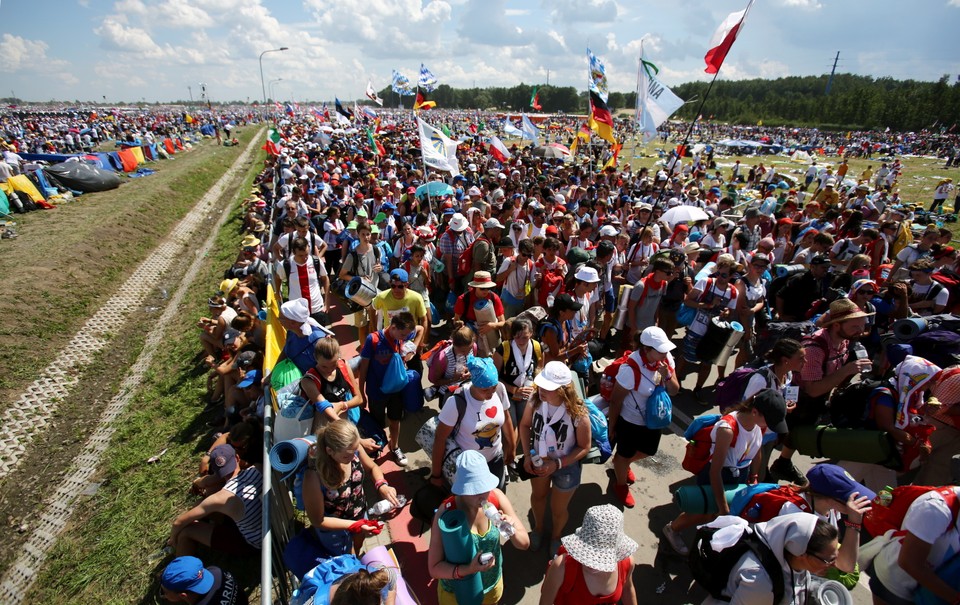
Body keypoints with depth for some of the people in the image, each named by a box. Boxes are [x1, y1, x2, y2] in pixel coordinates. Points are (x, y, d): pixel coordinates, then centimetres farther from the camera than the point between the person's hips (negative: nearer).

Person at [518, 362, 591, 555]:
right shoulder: (535, 402, -27)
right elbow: (525, 425, -6)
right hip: (538, 460, 3)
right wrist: (527, 455, -14)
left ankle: (556, 536, 57)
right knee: (538, 495, 30)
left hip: (566, 465, -3)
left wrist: (557, 464, -24)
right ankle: (538, 528, 63)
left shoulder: (577, 414, -35)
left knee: (558, 509, 21)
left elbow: (584, 447, -19)